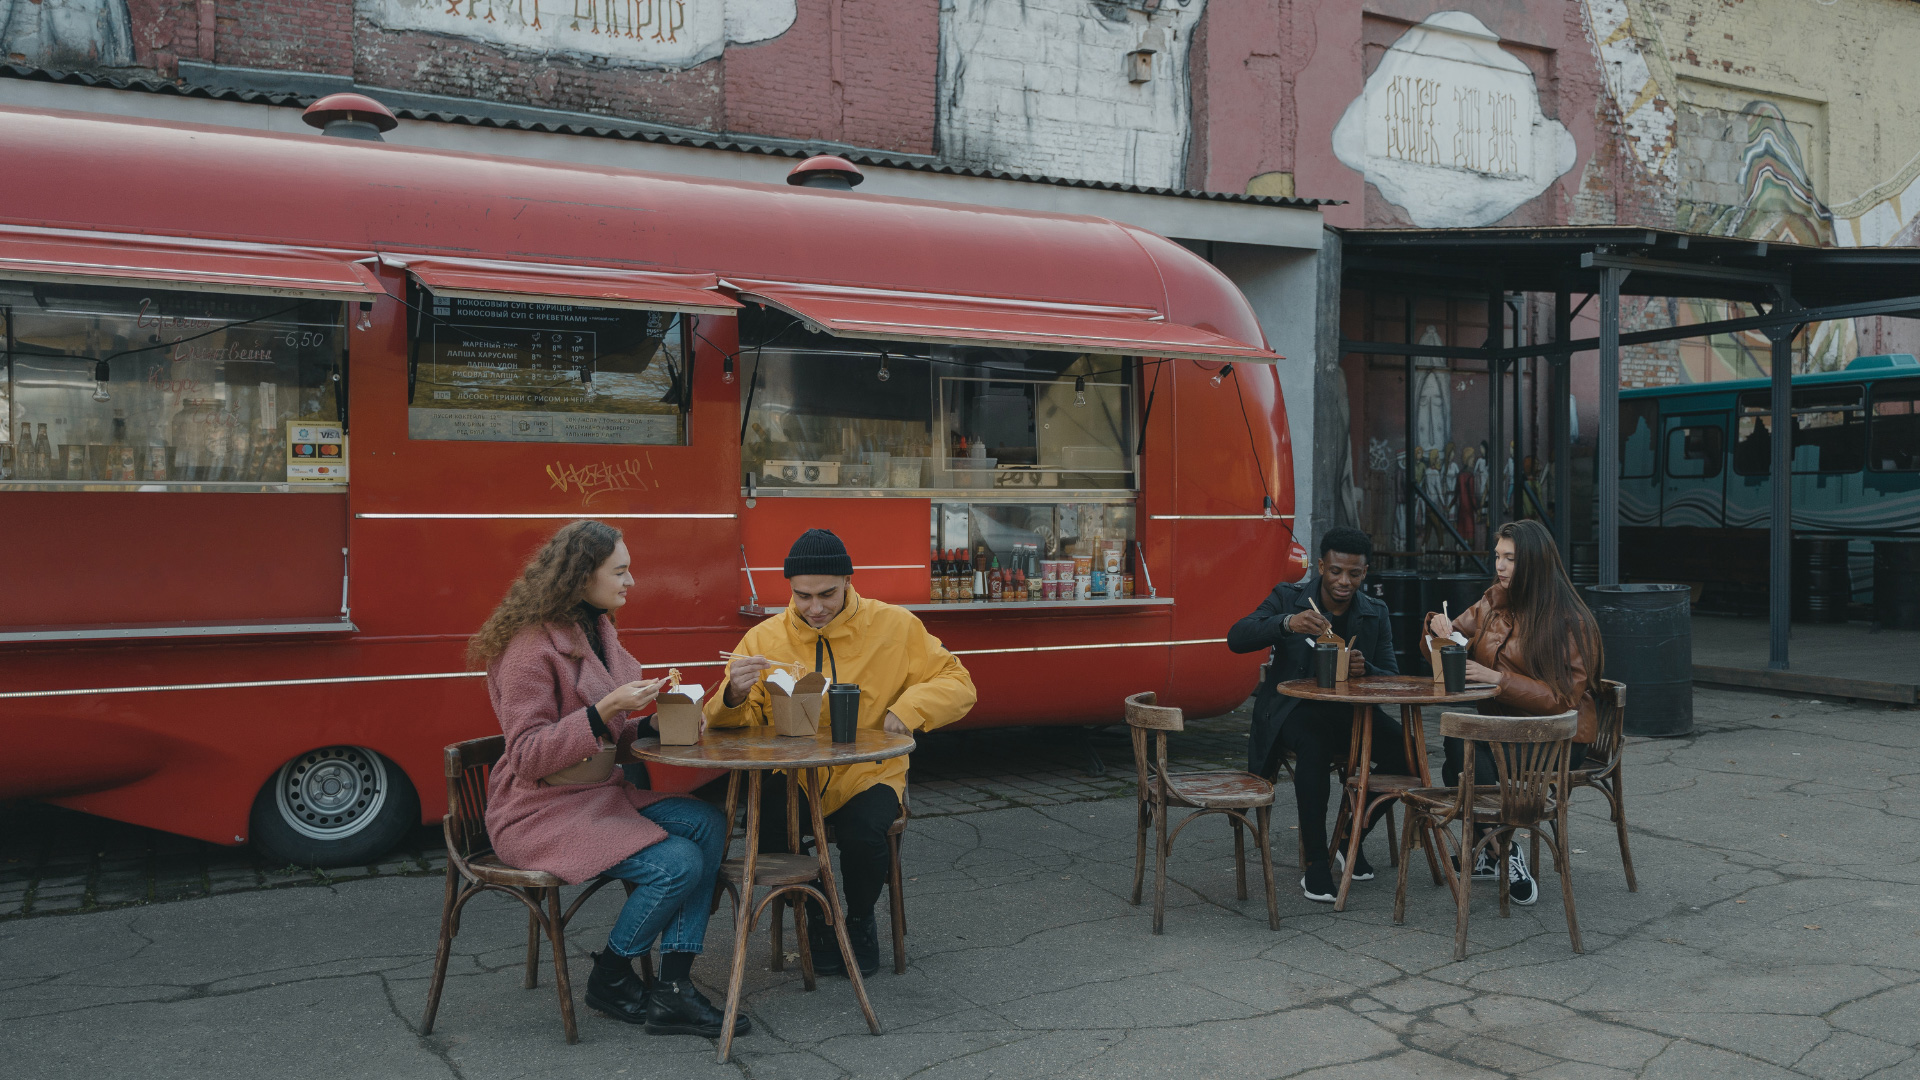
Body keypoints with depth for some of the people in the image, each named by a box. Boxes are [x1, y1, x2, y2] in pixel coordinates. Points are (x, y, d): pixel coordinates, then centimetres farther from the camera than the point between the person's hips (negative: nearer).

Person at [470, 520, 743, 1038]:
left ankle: (672, 990, -13)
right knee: (678, 863, -23)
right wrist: (605, 710, -29)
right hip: (541, 812, -9)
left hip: (601, 792, 9)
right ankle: (609, 978, 3)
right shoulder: (532, 649, -17)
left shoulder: (596, 632, 11)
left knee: (707, 824, -14)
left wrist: (650, 722, 2)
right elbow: (528, 757, -20)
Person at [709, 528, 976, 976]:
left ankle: (860, 922, 7)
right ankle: (815, 917, 5)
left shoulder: (894, 625, 1)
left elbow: (957, 683, 5)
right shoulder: (763, 640, 1)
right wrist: (734, 697, -23)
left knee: (862, 834, -32)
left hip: (869, 773, -1)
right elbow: (730, 727, 1)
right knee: (765, 828, -30)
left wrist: (909, 707, -14)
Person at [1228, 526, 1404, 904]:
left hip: (1348, 710, 4)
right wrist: (1287, 623, -34)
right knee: (1314, 745, -37)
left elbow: (1393, 679, 3)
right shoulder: (1289, 598, -2)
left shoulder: (1375, 614, 7)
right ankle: (1315, 865, -28)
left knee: (1404, 749, -23)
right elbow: (1237, 638, -17)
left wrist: (1364, 669, -21)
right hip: (1291, 707, -4)